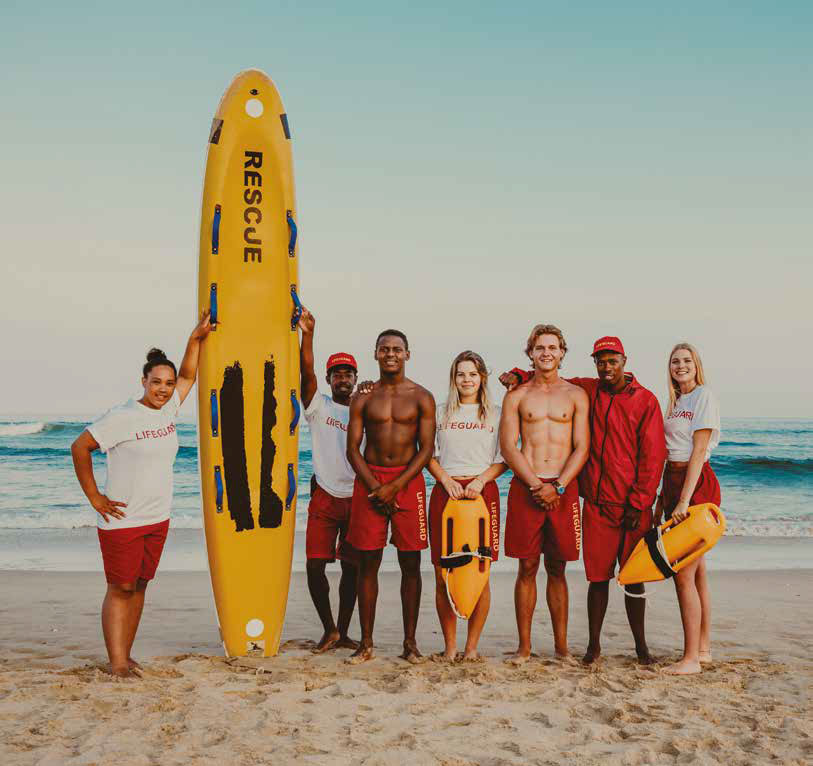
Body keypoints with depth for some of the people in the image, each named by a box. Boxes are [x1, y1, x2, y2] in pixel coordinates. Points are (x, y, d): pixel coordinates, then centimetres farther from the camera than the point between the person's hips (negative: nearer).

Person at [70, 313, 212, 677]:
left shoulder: (168, 409, 5)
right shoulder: (122, 417, -14)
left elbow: (188, 376, 22)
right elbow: (80, 447, -10)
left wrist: (196, 338, 15)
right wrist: (94, 497, -9)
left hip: (158, 519, 7)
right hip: (122, 521, -6)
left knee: (139, 585, 10)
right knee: (120, 589, -3)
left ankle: (125, 656, 19)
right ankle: (117, 663, 2)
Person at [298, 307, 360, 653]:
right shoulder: (318, 406, 3)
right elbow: (307, 373, -14)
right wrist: (307, 334, -24)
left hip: (357, 498, 1)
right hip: (324, 497, -1)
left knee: (352, 568, 6)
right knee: (315, 565, -5)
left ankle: (343, 633, 19)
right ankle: (329, 630, 12)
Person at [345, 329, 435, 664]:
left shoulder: (421, 397, 3)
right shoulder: (363, 398, 7)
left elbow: (426, 450, -3)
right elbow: (353, 449, 3)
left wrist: (394, 486, -12)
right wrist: (375, 487, -10)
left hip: (408, 480, -1)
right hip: (369, 480, 1)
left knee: (410, 563, 1)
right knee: (367, 562, 1)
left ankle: (410, 642, 11)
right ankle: (366, 643, 9)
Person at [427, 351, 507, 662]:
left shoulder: (496, 414, 10)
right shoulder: (440, 412, 13)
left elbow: (503, 459, 7)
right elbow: (429, 455, 11)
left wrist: (481, 479, -10)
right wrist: (445, 480, -6)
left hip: (482, 493, -1)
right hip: (445, 492, 1)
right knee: (443, 573, -2)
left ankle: (472, 647, 6)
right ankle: (450, 646, 8)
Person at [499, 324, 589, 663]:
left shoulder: (575, 395, 9)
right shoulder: (516, 396, 8)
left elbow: (582, 448, 2)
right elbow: (508, 447, 1)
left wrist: (557, 487, -10)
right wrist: (536, 485, -10)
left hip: (563, 487, 0)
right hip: (525, 487, 0)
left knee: (557, 569, 6)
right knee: (527, 568, 2)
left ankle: (561, 644, 14)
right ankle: (524, 645, 9)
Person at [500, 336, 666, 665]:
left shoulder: (645, 400, 0)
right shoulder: (586, 390, 7)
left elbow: (653, 455, -2)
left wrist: (639, 502, -7)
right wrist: (518, 376, 3)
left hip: (632, 506, -1)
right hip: (596, 504, 2)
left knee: (633, 577, 6)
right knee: (598, 576, 5)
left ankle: (641, 646, 19)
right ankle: (593, 645, 16)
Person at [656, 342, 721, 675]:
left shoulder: (705, 396, -7)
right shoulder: (675, 402, 17)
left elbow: (699, 450, -15)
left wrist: (684, 500, -20)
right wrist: (662, 500, 15)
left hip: (697, 485, -8)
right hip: (673, 482, 8)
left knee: (684, 572, -10)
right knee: (696, 571, 12)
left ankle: (691, 658, -6)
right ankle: (703, 648, 19)